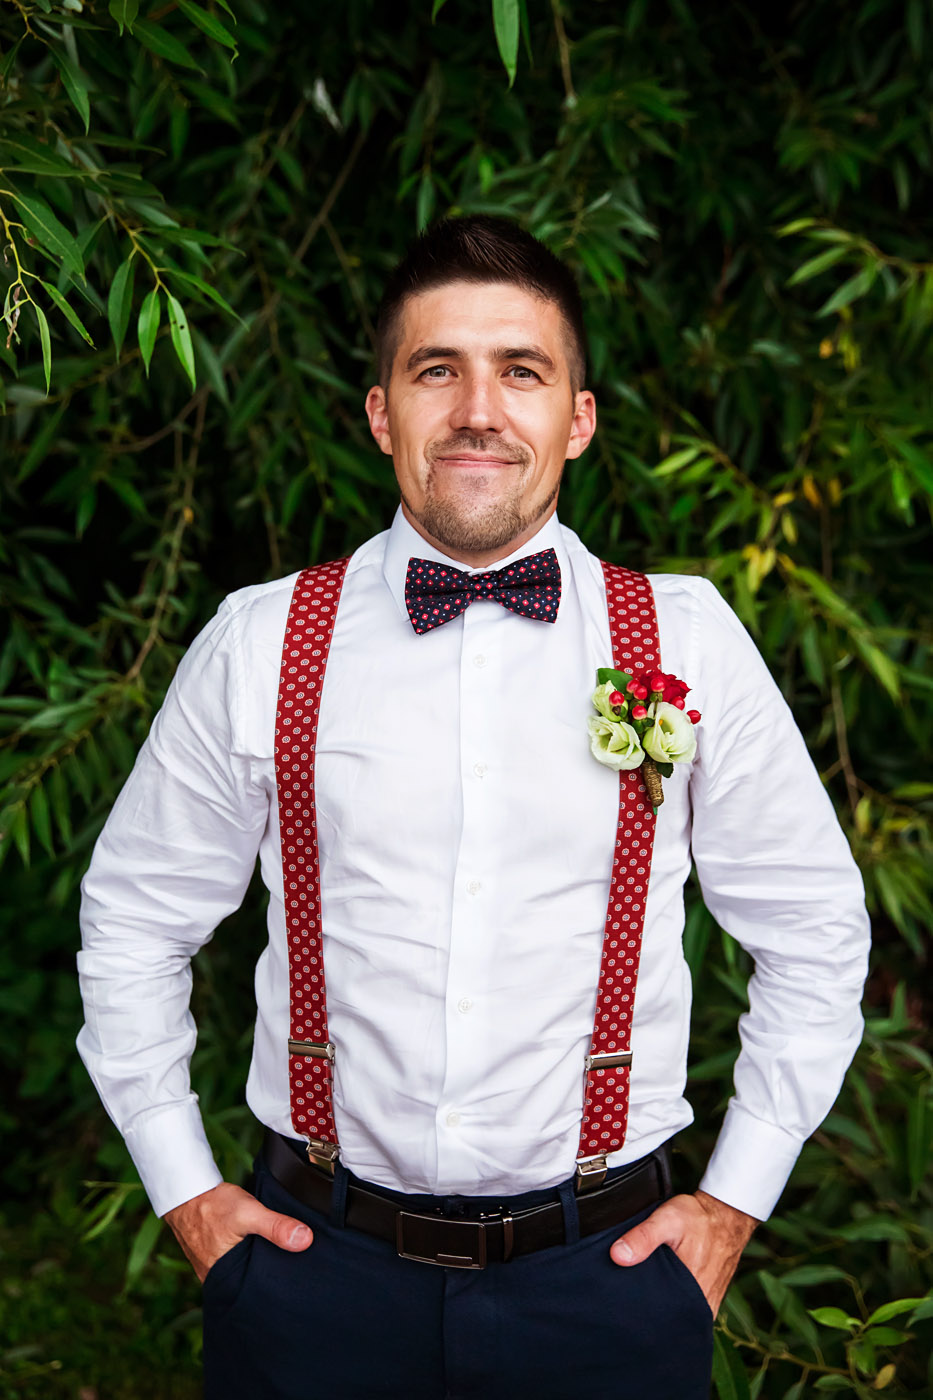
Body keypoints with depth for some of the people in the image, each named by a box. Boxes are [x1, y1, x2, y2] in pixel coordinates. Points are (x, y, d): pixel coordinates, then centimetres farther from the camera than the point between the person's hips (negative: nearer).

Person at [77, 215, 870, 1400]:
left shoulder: (689, 643, -3)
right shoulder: (258, 646, -3)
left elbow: (813, 926, 6)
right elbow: (133, 914, 8)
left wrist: (736, 1199, 3)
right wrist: (182, 1187, 6)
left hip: (604, 1272, 0)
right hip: (318, 1263, 1)